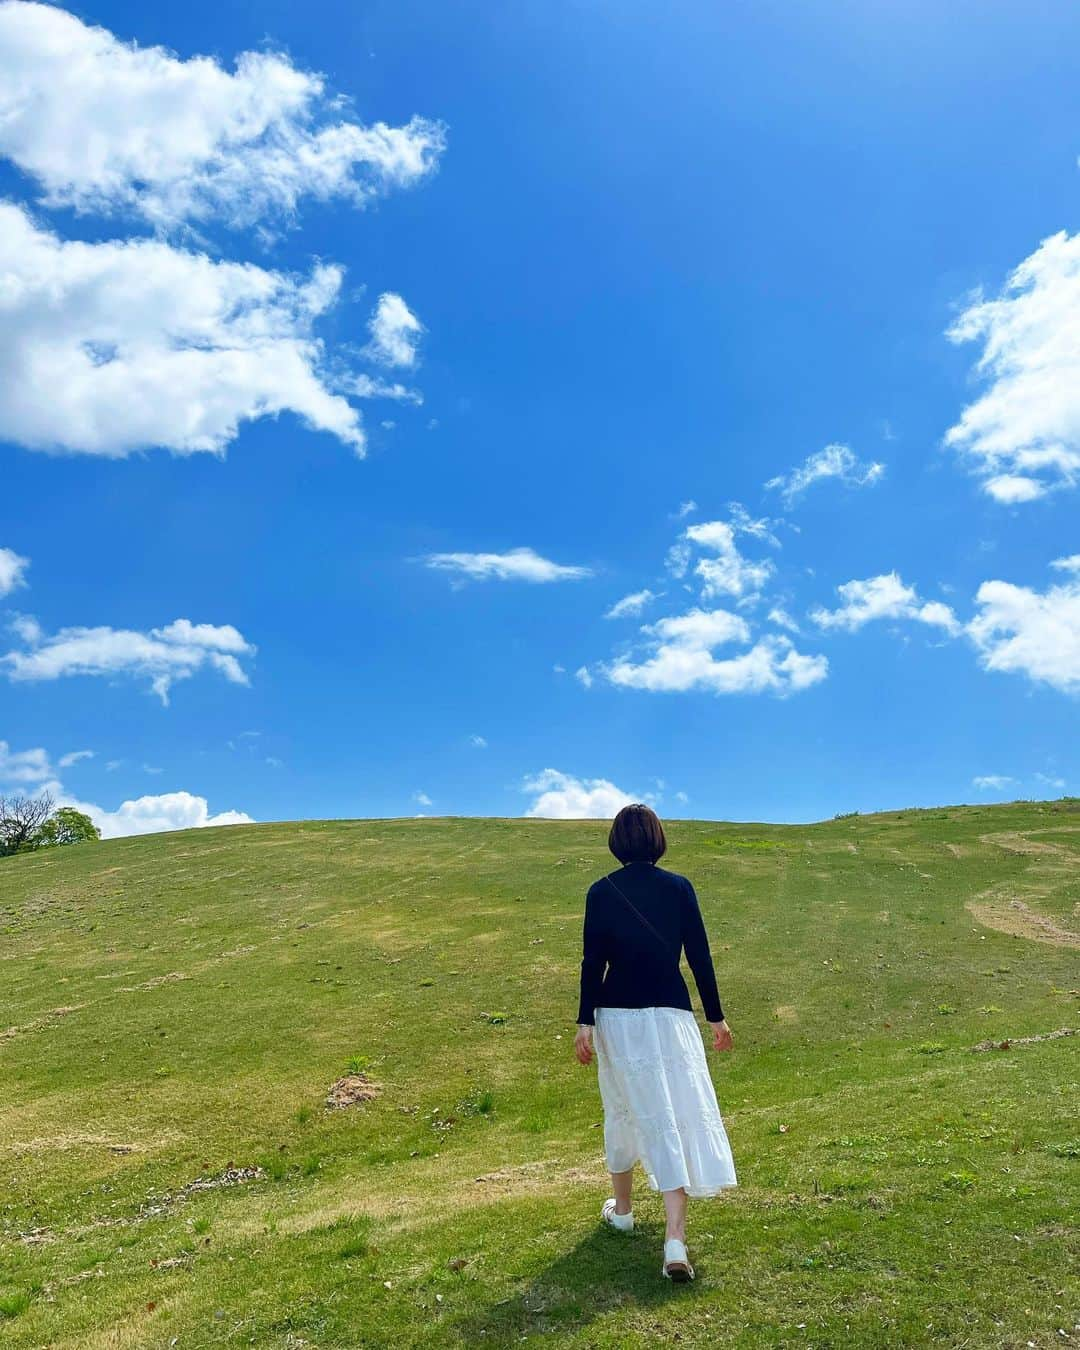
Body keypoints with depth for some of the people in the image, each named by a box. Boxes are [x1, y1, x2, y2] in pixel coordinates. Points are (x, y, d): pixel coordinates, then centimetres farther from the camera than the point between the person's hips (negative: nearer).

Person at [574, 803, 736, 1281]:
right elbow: (700, 955, 1)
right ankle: (675, 1238, -8)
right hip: (671, 1013, 0)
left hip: (617, 1014, 1)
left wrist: (585, 1022, -2)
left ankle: (621, 1208, 36)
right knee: (681, 1114, 1)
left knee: (625, 1110, 18)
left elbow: (593, 961, -6)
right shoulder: (679, 887, -1)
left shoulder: (601, 891, -3)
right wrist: (715, 1016, 9)